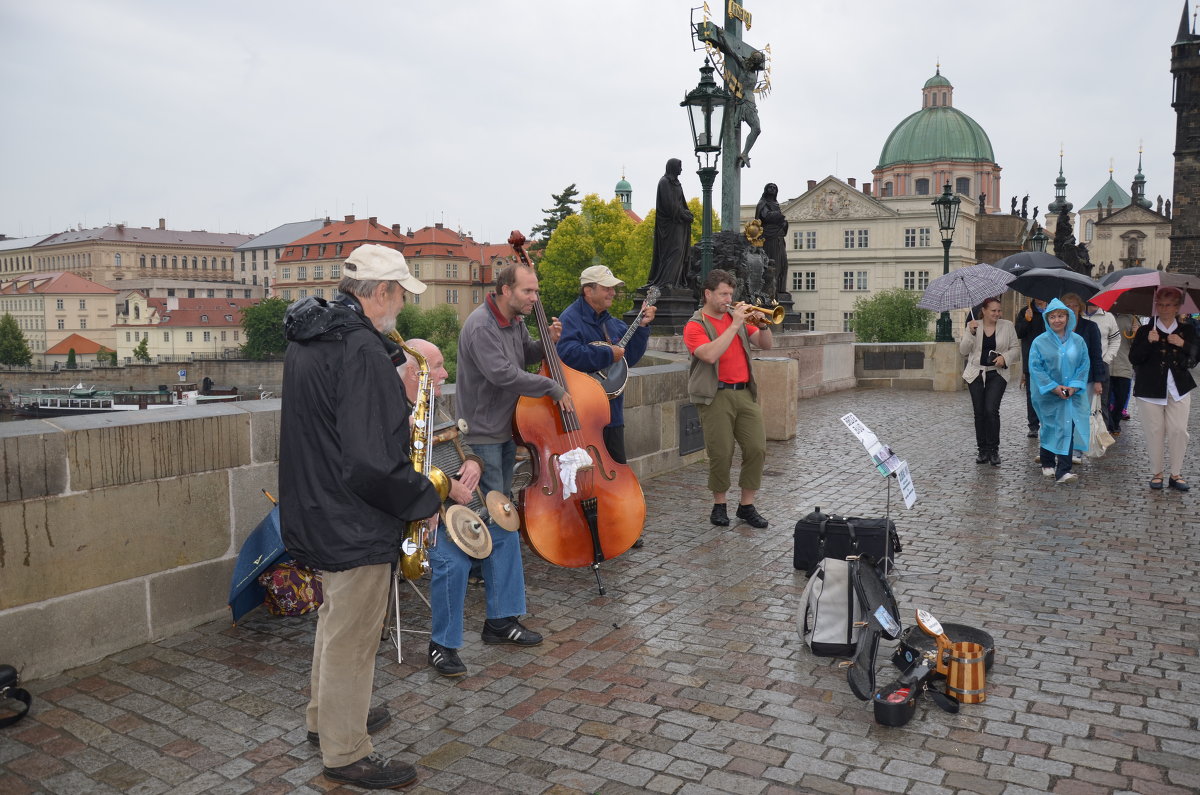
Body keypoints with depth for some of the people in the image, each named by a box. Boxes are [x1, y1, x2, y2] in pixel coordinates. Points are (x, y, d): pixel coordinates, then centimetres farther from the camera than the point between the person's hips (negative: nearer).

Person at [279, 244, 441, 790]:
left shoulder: (308, 335, 6)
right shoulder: (361, 349, -26)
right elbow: (371, 463, -31)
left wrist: (397, 424, 11)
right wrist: (424, 499, -16)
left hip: (317, 510, 10)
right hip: (354, 522, -10)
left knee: (337, 619, 26)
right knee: (352, 637, 6)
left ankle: (327, 717, 45)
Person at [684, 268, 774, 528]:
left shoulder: (737, 317, 16)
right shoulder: (695, 326, -1)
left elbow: (765, 345, 15)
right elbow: (710, 355, -20)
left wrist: (762, 324, -5)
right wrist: (735, 325, -17)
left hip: (745, 393, 5)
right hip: (717, 396, -5)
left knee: (757, 449, -1)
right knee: (721, 453, -4)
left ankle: (747, 505, 10)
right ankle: (719, 505, 15)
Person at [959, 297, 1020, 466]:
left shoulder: (1007, 326, 3)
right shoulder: (973, 325, 3)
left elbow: (1015, 348, 7)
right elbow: (963, 350, -3)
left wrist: (1005, 357, -12)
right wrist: (971, 332, -16)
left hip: (997, 374, -1)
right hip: (976, 374, 2)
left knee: (991, 410, -14)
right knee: (979, 412, 5)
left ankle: (993, 450, -3)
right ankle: (982, 449, 16)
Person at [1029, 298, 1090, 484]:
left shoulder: (1078, 341, 3)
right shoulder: (1040, 342, -4)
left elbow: (1084, 365, 4)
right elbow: (1035, 367, -8)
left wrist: (1075, 385, -10)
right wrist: (1053, 387, -14)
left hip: (1072, 393, 1)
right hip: (1048, 394, -1)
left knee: (1068, 428, -9)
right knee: (1050, 427, 10)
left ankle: (1062, 471, -10)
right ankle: (1047, 464, 30)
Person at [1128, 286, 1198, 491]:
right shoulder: (1145, 331, 4)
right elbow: (1133, 359, -4)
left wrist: (1183, 345, -11)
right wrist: (1148, 342, -18)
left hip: (1178, 388, 1)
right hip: (1150, 388, -1)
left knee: (1179, 430, -4)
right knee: (1154, 432, 1)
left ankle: (1176, 474, 6)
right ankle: (1156, 473, 11)